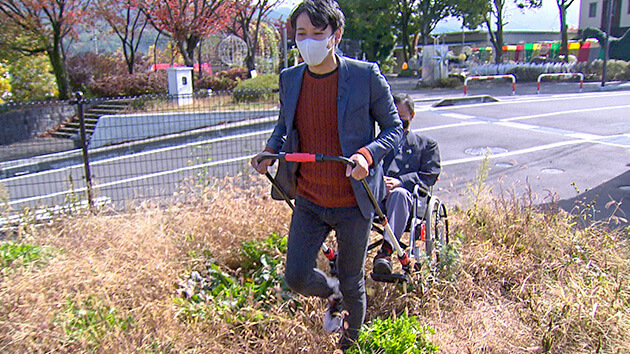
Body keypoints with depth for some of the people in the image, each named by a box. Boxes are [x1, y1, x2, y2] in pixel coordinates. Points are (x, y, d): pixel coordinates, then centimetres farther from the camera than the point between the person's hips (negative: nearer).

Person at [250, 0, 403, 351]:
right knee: (297, 277, 1)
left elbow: (394, 127, -4)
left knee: (352, 283, 13)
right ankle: (334, 294, 38)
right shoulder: (290, 79, 0)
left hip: (353, 202, -3)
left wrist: (367, 154, -24)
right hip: (309, 201, 3)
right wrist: (271, 150, -3)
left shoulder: (366, 75, -12)